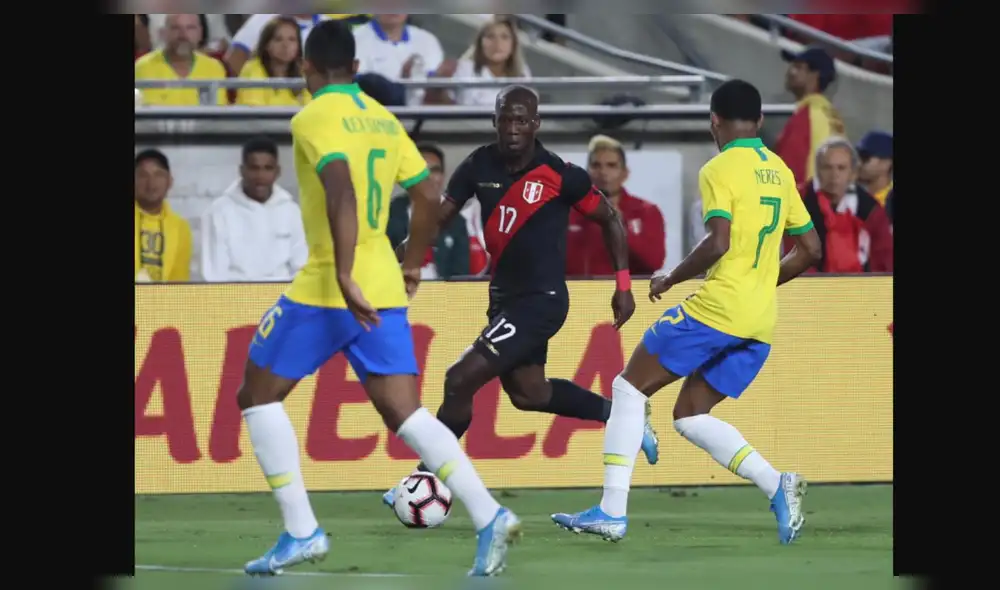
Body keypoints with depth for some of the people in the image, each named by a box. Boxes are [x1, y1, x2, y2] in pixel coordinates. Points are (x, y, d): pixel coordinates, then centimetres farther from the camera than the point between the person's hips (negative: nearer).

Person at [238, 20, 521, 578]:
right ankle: (489, 515, -15)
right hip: (383, 291, 7)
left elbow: (342, 193, -24)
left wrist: (344, 277, -28)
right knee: (405, 412, 4)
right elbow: (430, 198, 15)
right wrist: (412, 264, 29)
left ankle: (302, 532, 2)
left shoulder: (314, 119, -9)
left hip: (328, 288, -7)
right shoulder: (383, 119, 13)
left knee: (258, 395, 9)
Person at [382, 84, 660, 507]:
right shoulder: (479, 166, -2)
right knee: (528, 392, 22)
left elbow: (609, 219, -2)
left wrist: (623, 285, -3)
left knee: (460, 380, -14)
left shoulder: (561, 175, -15)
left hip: (540, 300, -7)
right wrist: (402, 256, -17)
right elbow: (439, 217, -1)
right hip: (505, 295, 7)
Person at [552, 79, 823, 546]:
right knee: (690, 415, 15)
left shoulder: (720, 170, -8)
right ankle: (777, 485, -6)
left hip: (716, 308, -7)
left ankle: (612, 511, -2)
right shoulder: (780, 172, 14)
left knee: (629, 387, 5)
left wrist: (669, 280, -5)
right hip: (761, 324, 7)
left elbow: (718, 243, -20)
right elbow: (809, 249, 18)